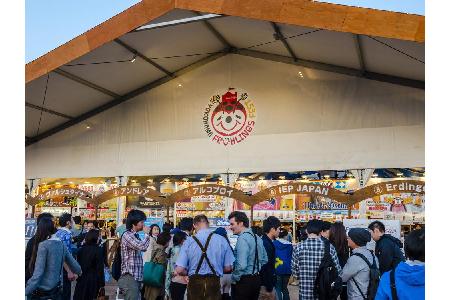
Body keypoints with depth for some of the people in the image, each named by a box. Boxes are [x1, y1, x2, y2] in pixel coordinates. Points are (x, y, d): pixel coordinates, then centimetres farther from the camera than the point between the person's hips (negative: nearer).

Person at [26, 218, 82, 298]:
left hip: (40, 290, -5)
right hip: (56, 289, 6)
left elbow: (38, 272, -20)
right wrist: (79, 271, 33)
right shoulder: (61, 244, 2)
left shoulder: (43, 245, -15)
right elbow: (72, 261, 12)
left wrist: (27, 291, -20)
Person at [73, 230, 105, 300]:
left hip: (82, 278, 5)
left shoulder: (82, 249, 3)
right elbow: (100, 268, -13)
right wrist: (102, 283, -9)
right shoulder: (98, 250, -13)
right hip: (93, 279, -5)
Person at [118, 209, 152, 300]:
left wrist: (146, 234, 17)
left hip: (136, 277, 9)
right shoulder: (127, 235, -12)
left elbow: (143, 248, 30)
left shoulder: (135, 235, 15)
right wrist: (146, 233, -8)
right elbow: (142, 246, -25)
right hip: (130, 277, -9)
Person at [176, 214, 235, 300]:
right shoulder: (222, 240, -7)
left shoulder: (189, 241, -10)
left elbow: (179, 270, -11)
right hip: (214, 283, 0)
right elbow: (228, 268, -2)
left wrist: (190, 273, 10)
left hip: (194, 283, 0)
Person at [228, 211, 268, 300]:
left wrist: (234, 279, -12)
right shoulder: (257, 238, 9)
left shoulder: (243, 239, -18)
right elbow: (264, 260, 17)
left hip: (244, 280, -8)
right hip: (257, 279, 9)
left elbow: (241, 265, -26)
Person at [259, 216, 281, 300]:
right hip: (265, 285, -10)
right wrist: (269, 288, -20)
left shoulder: (266, 242, 11)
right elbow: (266, 268, -23)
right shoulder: (267, 244, -21)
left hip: (266, 283, 10)